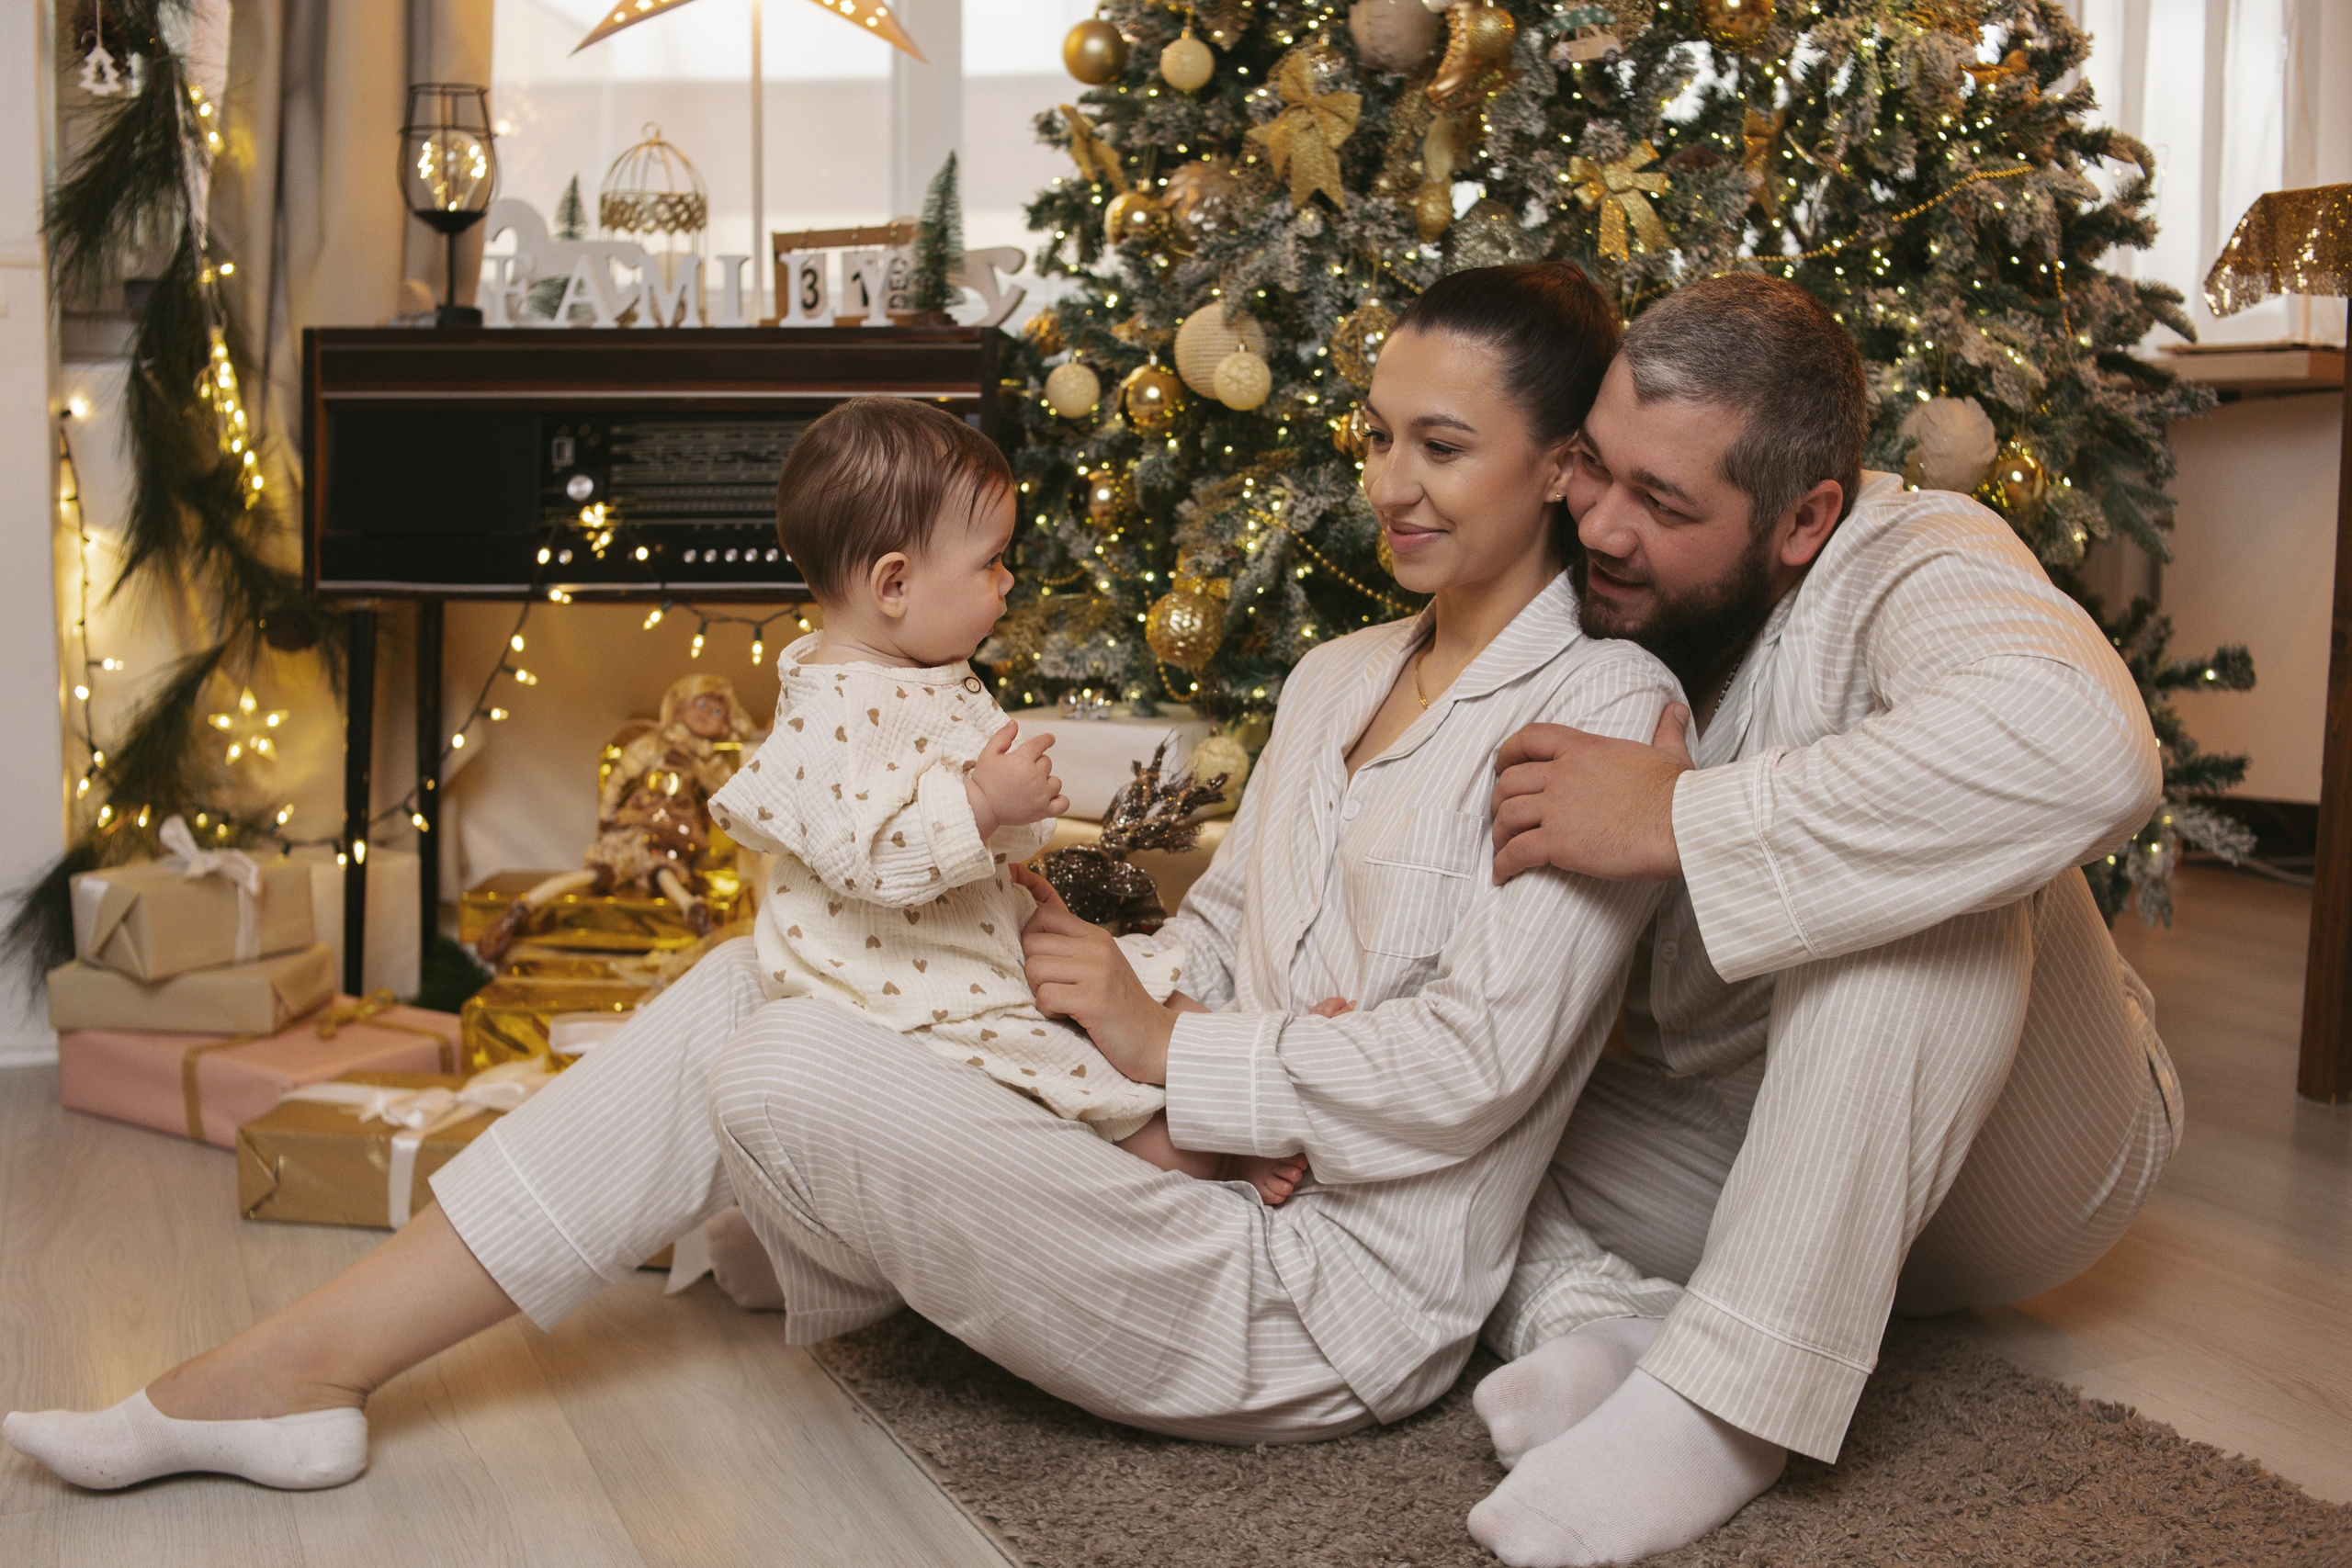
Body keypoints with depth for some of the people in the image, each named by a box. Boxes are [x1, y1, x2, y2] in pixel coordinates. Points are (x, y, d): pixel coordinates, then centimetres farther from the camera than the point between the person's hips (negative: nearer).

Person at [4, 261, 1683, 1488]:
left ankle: (309, 1370, -1)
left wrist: (1173, 1047, -13)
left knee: (784, 1073, -21)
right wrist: (1086, 962, -2)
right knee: (756, 977, -6)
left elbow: (1475, 1066, -18)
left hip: (1340, 1298, -8)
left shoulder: (1603, 708, -9)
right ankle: (308, 1364, -3)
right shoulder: (1342, 673, 17)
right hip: (1211, 1169, 8)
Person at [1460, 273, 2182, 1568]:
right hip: (1729, 1144, 5)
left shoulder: (1911, 567, -22)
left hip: (2003, 1162, -4)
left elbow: (2083, 753, -47)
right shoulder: (1592, 632, -5)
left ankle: (1733, 1392, -31)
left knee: (1913, 873, -35)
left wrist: (1679, 817, -41)